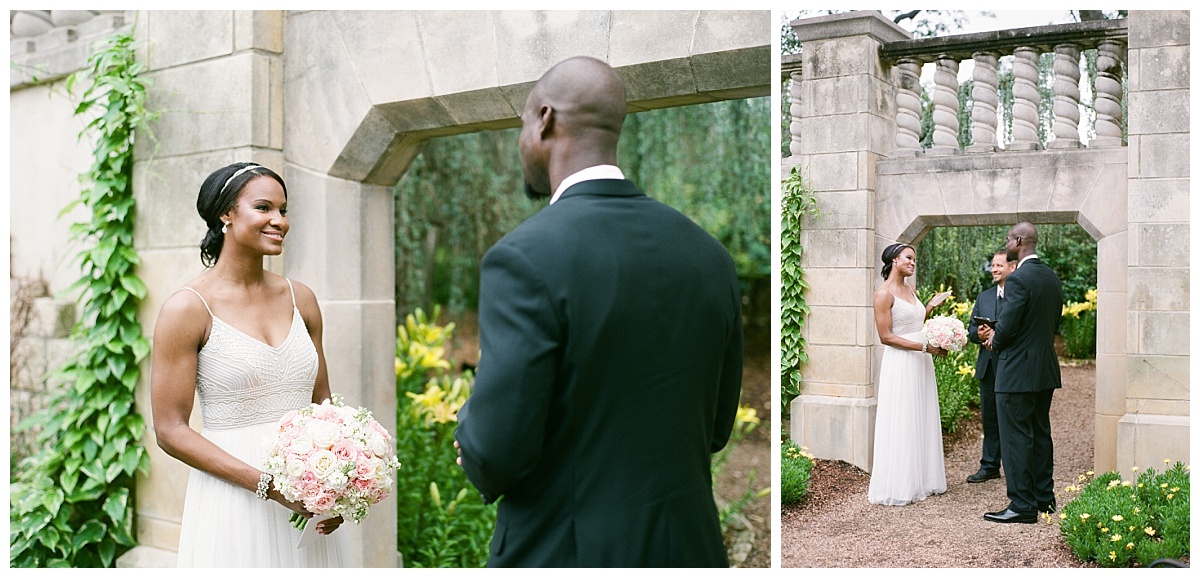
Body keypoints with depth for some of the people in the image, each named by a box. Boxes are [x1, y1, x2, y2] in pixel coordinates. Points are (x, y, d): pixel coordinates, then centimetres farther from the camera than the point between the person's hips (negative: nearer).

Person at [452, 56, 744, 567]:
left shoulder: (525, 258, -19)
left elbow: (496, 453, -20)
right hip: (687, 547, 6)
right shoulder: (708, 256, 0)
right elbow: (714, 427, 8)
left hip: (564, 555, -5)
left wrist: (472, 427, 2)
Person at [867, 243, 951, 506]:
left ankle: (920, 480, 19)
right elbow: (886, 337, -15)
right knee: (900, 425, -3)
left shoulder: (911, 291, 14)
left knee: (921, 422, 11)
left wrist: (931, 306, 9)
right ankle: (897, 485, 5)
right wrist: (924, 346, -18)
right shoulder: (884, 293, -10)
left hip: (921, 364, 8)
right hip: (900, 364, -8)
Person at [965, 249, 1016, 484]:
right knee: (989, 418, 11)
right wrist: (978, 334, -9)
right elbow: (971, 330, 13)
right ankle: (989, 466, 21)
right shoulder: (983, 297, 15)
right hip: (988, 368, 6)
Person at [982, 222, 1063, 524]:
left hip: (1018, 371, -9)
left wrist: (995, 342, -1)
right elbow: (1054, 323, 15)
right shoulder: (1052, 278, 10)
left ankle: (1022, 505, 1)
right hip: (1046, 370, 9)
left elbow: (1007, 326, -21)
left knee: (1016, 438, -3)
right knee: (1040, 434, 17)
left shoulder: (1018, 279, -19)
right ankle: (1044, 497, 26)